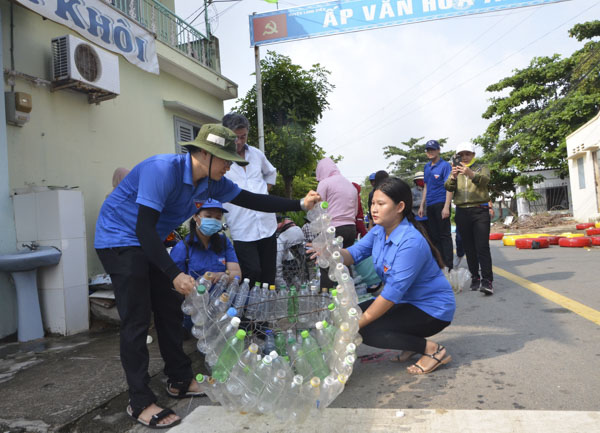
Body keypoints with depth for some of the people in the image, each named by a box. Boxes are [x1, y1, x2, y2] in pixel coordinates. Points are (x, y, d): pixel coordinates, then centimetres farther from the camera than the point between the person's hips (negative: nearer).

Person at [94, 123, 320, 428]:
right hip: (119, 239, -8)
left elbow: (250, 200, 1)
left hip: (150, 242, 8)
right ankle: (140, 402, 3)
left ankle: (180, 381, 24)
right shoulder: (163, 170, -30)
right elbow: (144, 228, -34)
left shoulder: (212, 181, -6)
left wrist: (300, 204, -5)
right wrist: (174, 275, -39)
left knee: (170, 310, 10)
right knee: (137, 320, -9)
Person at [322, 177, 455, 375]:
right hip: (407, 301, 9)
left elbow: (393, 292, -30)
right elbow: (354, 253, -10)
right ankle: (414, 342, 12)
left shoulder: (411, 242, -30)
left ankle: (432, 349, -7)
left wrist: (359, 323, -25)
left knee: (368, 331, -21)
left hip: (433, 308, -9)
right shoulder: (379, 231, -2)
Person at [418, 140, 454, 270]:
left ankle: (448, 266, 1)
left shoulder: (445, 165, -5)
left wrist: (446, 207, -20)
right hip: (430, 205, 7)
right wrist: (422, 205, 16)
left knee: (444, 235, -4)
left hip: (441, 204, -7)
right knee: (433, 235, 11)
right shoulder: (427, 166, 15)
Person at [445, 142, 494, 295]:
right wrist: (453, 177, -23)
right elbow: (449, 187, -1)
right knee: (469, 248, 5)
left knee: (482, 247, -11)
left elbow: (485, 180, -13)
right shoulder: (456, 170, 18)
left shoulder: (481, 167, 10)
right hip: (462, 212, 3)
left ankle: (487, 280, -14)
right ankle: (475, 278, 13)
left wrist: (471, 174, -34)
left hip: (480, 211, -3)